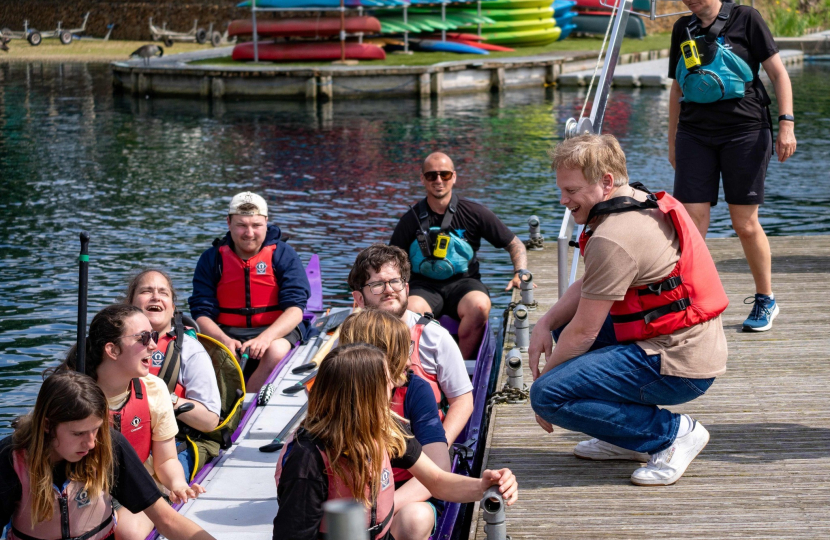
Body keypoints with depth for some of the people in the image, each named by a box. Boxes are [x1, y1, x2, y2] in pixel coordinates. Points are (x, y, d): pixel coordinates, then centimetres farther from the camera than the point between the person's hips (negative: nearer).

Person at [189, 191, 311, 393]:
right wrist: (225, 340, -26)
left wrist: (266, 337, -31)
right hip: (226, 331, 1)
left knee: (276, 352, -36)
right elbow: (202, 313, -4)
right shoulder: (212, 259, 2)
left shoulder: (284, 255, -2)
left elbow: (295, 310, -11)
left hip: (277, 331, -1)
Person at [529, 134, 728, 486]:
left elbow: (584, 333, -14)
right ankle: (628, 440, 20)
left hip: (677, 367, -11)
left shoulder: (612, 239, -20)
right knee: (564, 325, 24)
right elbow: (587, 287, 20)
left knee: (548, 396, -16)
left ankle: (674, 432, -8)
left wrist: (543, 378, 0)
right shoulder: (642, 205, 11)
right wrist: (545, 323, 5)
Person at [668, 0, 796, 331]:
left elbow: (778, 73, 0)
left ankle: (765, 300, 20)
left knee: (745, 224, 1)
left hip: (744, 130, -3)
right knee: (691, 222, -7)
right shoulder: (683, 28, 12)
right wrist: (672, 141, 20)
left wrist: (786, 124, -8)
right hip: (695, 133, 4)